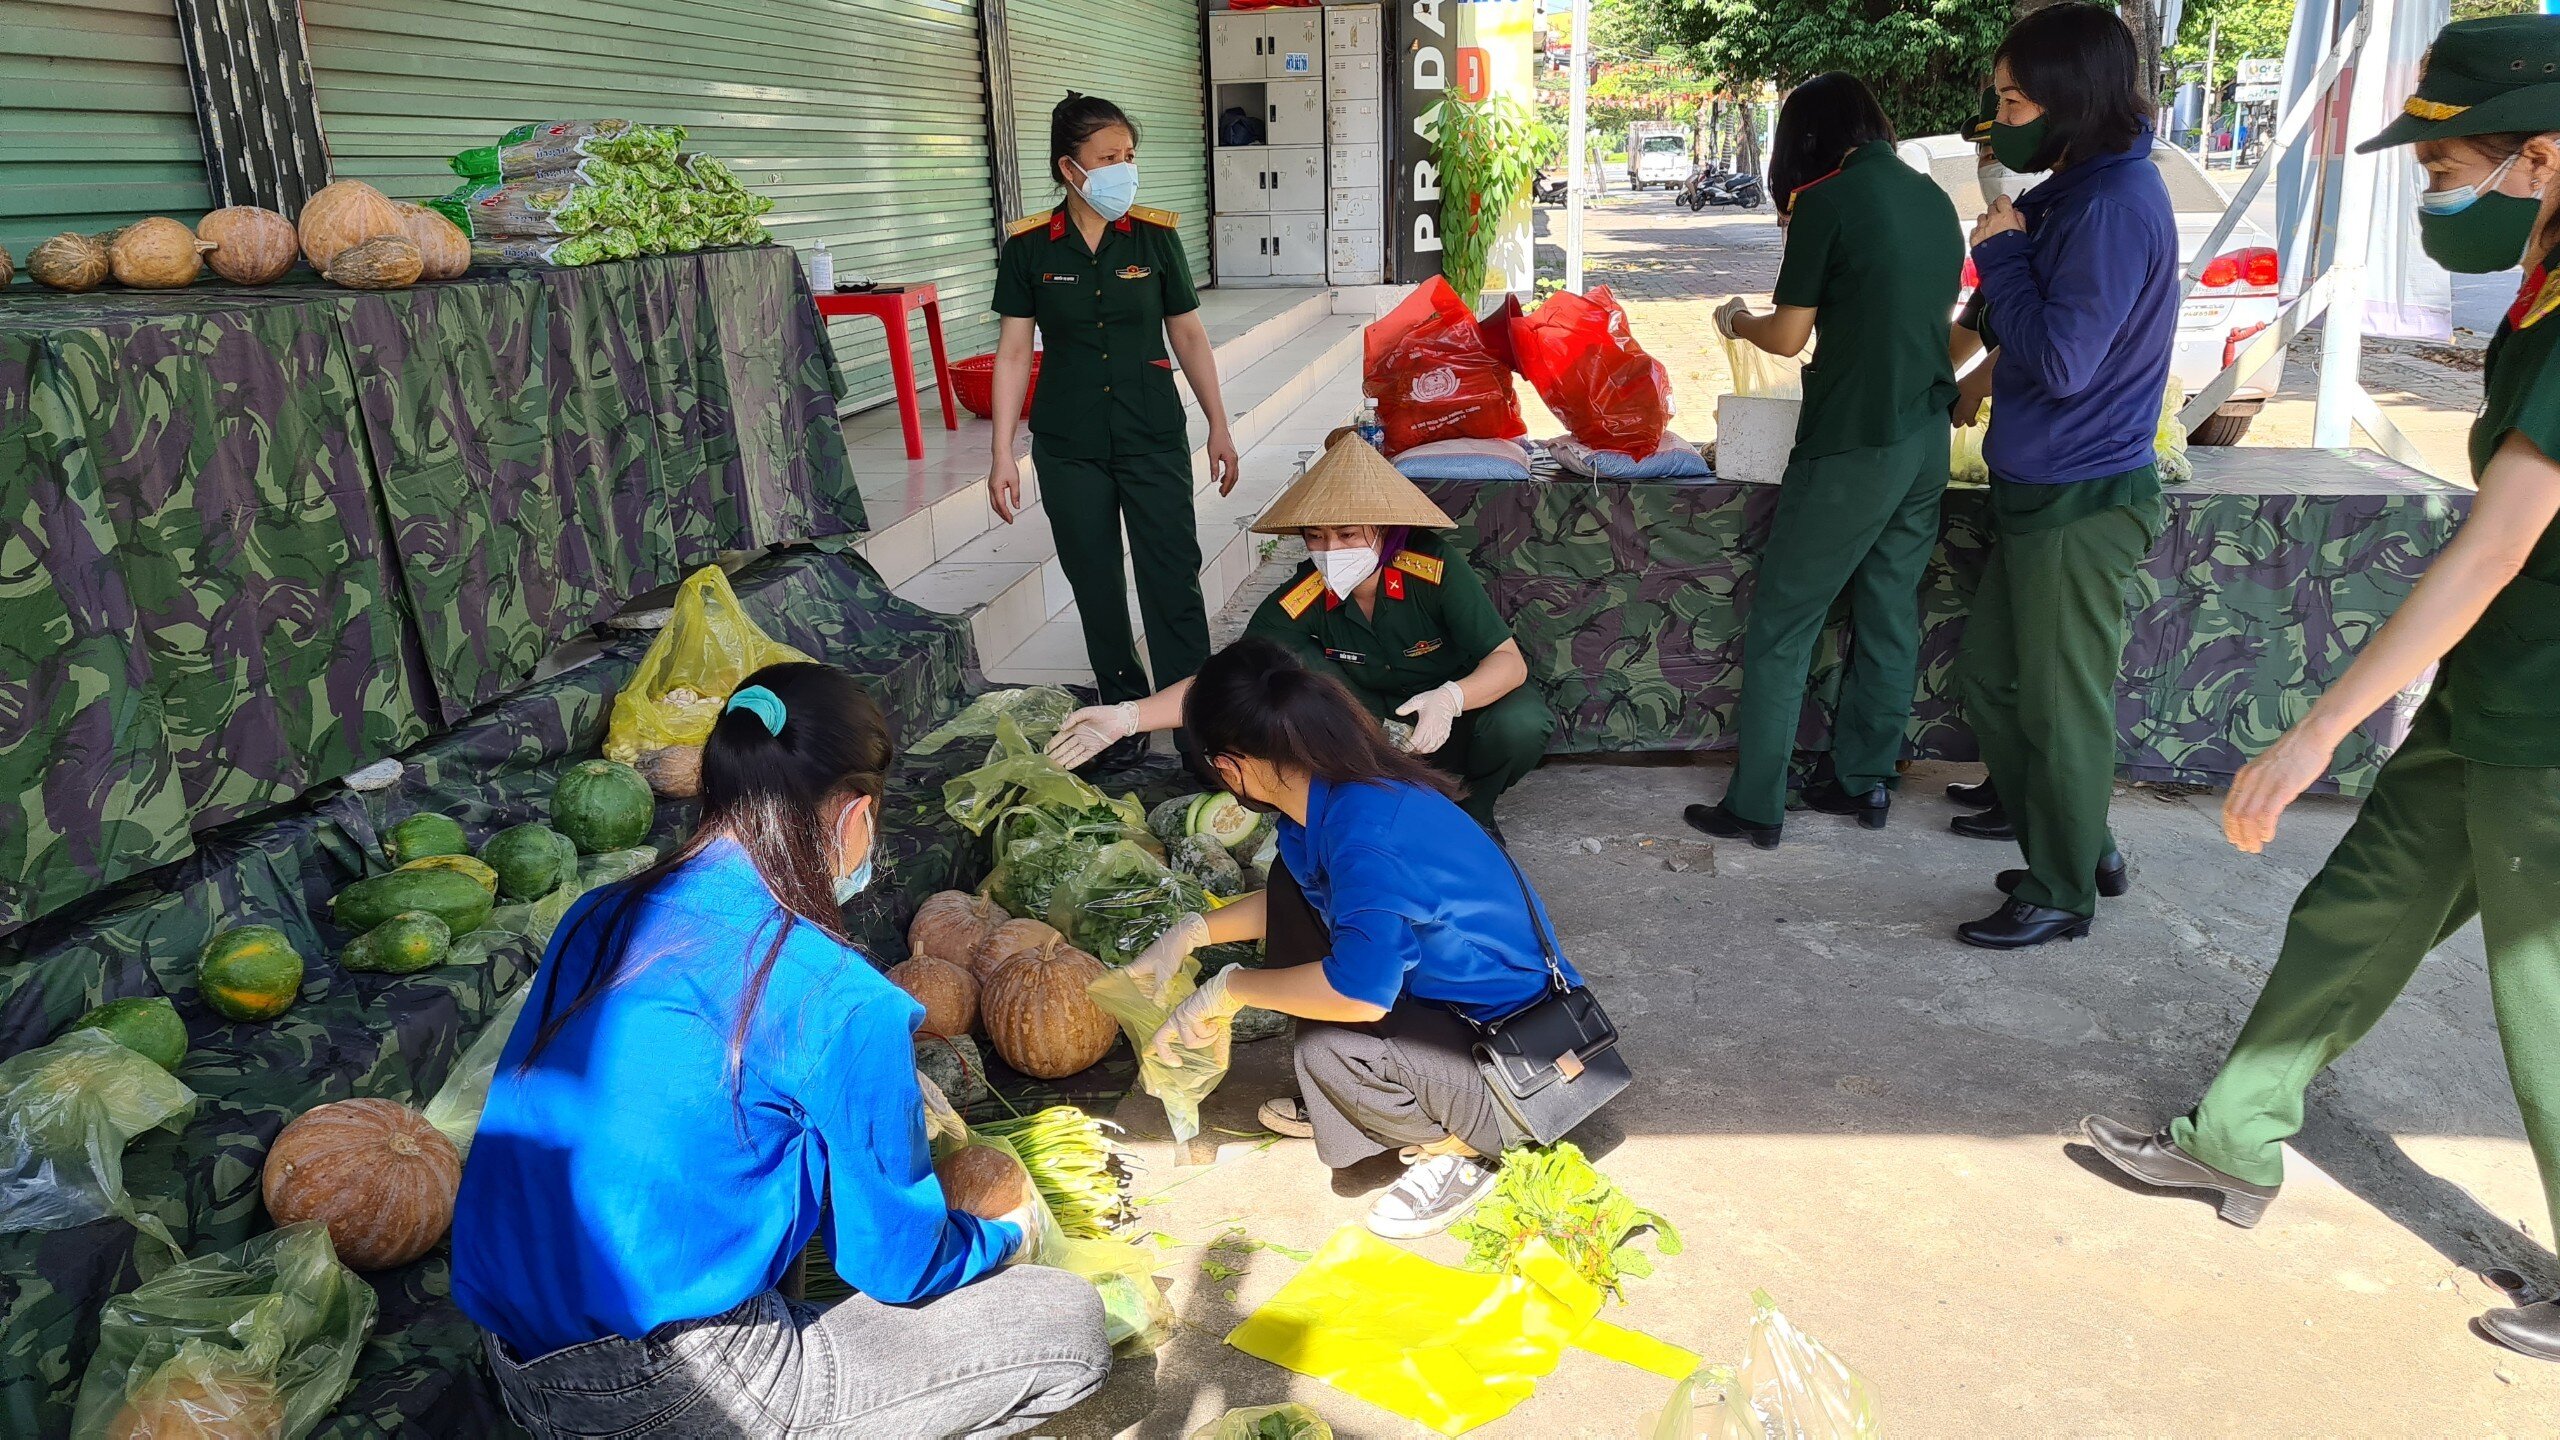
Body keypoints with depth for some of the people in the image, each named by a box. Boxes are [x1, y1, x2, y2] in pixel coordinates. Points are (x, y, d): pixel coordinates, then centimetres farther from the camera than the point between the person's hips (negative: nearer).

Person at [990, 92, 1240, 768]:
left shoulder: (1156, 237, -1)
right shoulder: (1029, 249, -3)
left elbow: (1189, 337, 7)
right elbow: (1014, 353, -1)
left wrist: (1219, 428, 7)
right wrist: (1002, 455, -4)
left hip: (1154, 435, 0)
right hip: (1069, 446, 1)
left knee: (1174, 579, -5)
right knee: (1095, 585, 9)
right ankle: (1125, 711, 25)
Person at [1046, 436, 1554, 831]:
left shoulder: (1436, 569, -24)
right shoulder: (1301, 600, -18)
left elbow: (1509, 663, -23)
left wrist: (1449, 698, -44)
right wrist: (1126, 718, -37)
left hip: (1456, 714, -1)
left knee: (1521, 724, -34)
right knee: (1293, 665, -24)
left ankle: (1470, 812, 0)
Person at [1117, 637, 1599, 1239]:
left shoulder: (1366, 838, -33)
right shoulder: (1329, 796, -3)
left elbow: (1357, 993, -36)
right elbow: (1295, 899, 17)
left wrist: (1230, 988, -21)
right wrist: (1190, 934, 9)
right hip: (1445, 995, 9)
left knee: (1329, 1045, -33)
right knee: (1292, 879, 3)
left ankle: (1457, 1152, -1)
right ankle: (1334, 1103, 17)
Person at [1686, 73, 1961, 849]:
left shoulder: (1827, 200, -11)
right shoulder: (1934, 198, 9)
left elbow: (1788, 335, -9)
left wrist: (1736, 320, 11)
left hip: (1852, 446, -7)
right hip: (1926, 439, 7)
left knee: (1780, 629, 1)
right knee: (1891, 615, 15)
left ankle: (1755, 807, 6)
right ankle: (1867, 781, 25)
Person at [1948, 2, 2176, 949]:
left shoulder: (2116, 205, -20)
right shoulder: (2077, 191, 9)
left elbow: (2062, 362, -24)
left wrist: (2002, 253, -15)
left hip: (2082, 502, -9)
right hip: (2041, 489, 9)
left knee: (2062, 701, 2)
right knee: (1988, 670, 20)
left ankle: (2061, 894, 15)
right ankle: (2035, 809, 38)